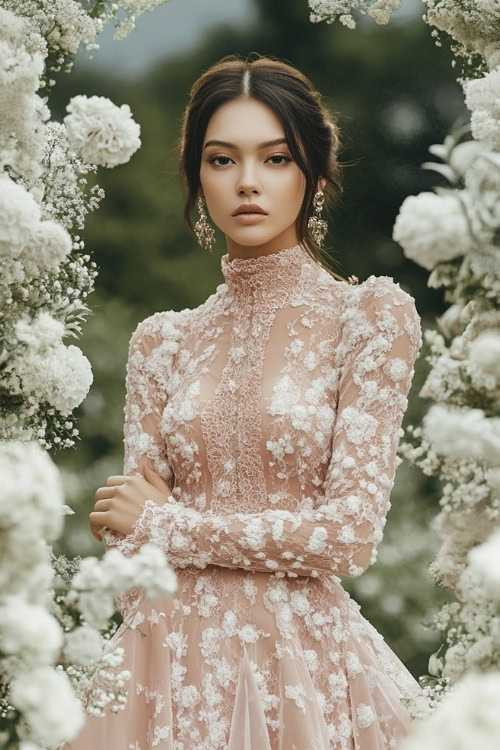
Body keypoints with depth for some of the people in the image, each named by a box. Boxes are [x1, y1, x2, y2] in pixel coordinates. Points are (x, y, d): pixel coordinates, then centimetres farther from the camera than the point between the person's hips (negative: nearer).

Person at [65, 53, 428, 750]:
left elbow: (351, 533, -11)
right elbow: (128, 536, 4)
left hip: (303, 663, -3)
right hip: (171, 661, 3)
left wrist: (166, 524, -5)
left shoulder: (371, 313, -3)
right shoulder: (163, 340, 8)